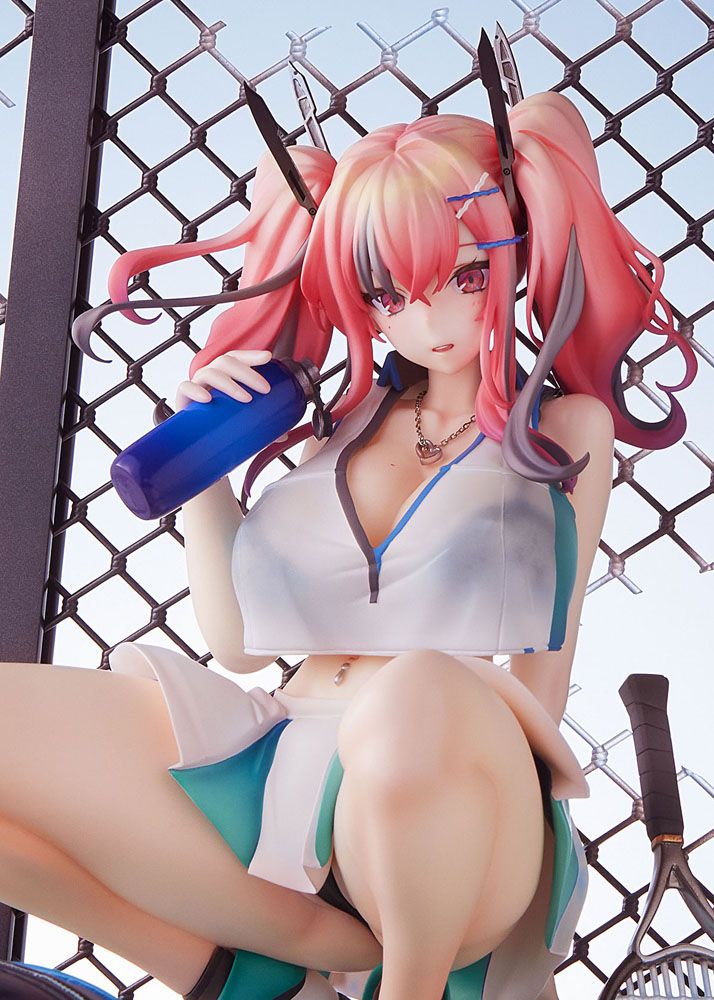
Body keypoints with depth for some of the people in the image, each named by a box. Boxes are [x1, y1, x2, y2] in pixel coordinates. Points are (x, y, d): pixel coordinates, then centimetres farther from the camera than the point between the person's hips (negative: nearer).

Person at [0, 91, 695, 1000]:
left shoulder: (566, 426, 11)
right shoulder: (351, 421, 19)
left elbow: (544, 673, 5)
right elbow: (238, 640, 18)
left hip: (453, 808, -3)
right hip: (276, 769, 4)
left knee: (422, 697, -40)